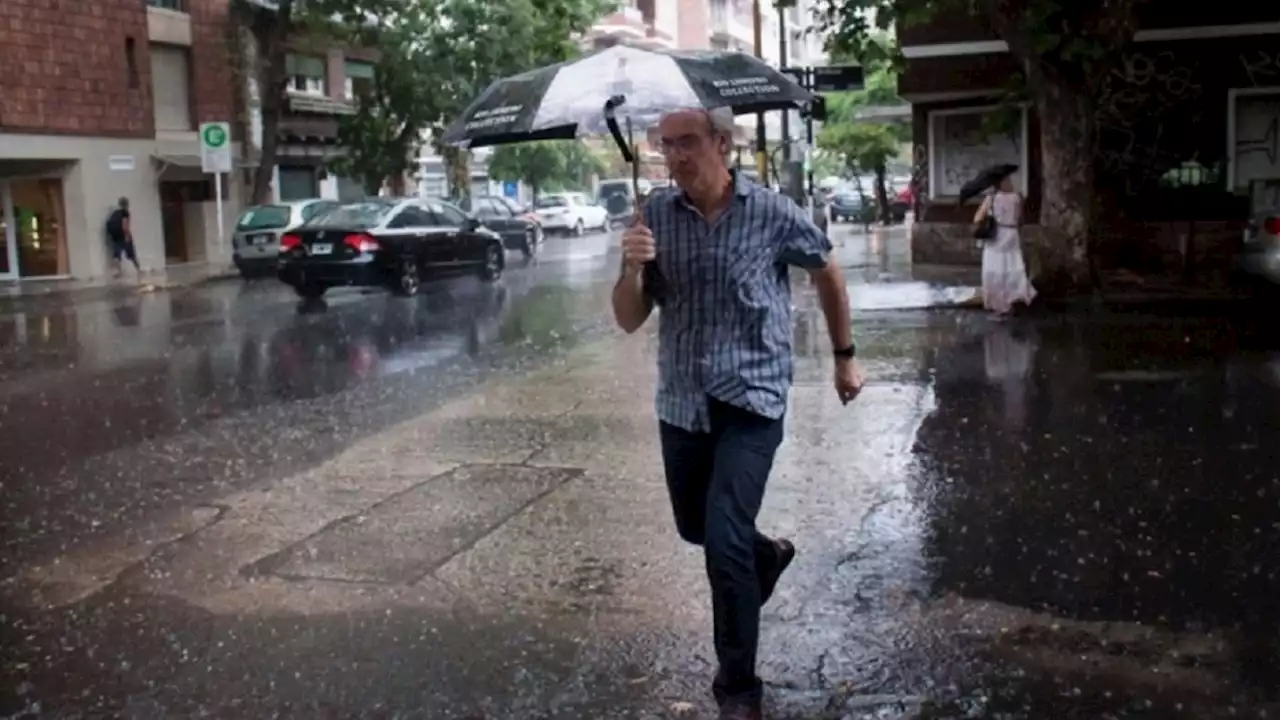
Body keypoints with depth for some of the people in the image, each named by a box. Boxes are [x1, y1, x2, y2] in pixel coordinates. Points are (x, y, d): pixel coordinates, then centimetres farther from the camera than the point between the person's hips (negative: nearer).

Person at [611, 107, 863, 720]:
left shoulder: (772, 213, -10)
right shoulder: (656, 214, -4)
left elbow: (826, 273, 9)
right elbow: (629, 320, -2)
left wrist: (844, 357, 14)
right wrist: (632, 268, -22)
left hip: (751, 399, -4)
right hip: (681, 401, 4)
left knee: (725, 542, -13)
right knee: (694, 528, 20)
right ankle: (764, 555, 52)